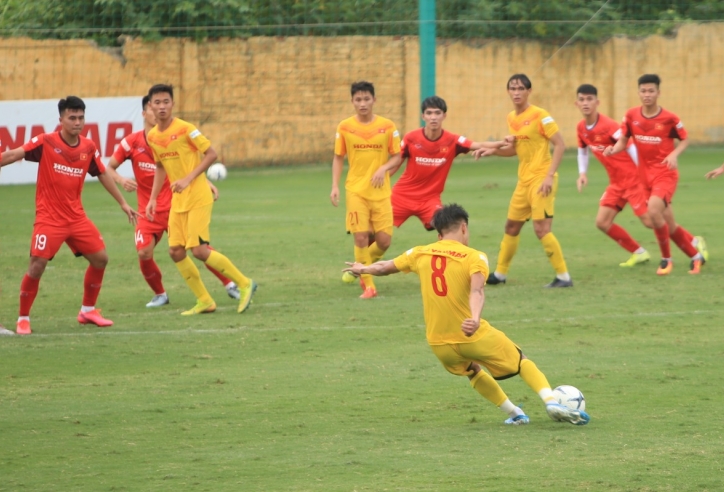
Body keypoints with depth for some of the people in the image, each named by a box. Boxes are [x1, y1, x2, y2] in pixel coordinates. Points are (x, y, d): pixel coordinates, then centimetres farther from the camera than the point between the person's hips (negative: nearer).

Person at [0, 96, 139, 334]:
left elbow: (102, 174, 15)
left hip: (76, 216, 6)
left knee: (100, 258, 7)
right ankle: (23, 319, 2)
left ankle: (87, 310, 26)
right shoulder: (46, 142, -12)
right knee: (37, 266, -14)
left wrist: (123, 203, 19)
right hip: (49, 217, -6)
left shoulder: (88, 147, 3)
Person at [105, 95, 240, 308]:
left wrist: (206, 183, -10)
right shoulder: (132, 142, -5)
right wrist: (122, 180, -18)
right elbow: (109, 168, 2)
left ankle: (230, 285, 10)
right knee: (144, 253, -16)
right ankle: (159, 294, 9)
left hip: (175, 207, 0)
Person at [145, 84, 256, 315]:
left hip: (198, 198, -7)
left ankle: (244, 283, 3)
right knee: (176, 251, 0)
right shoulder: (152, 136, 6)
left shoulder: (185, 129, -14)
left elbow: (211, 154, -13)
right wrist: (153, 198, 12)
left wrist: (188, 179, -21)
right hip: (178, 201, 7)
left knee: (199, 250, -14)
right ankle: (204, 301, 12)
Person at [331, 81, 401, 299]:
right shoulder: (345, 127, 0)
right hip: (356, 190, -1)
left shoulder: (387, 126, -1)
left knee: (384, 240, -3)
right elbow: (338, 158, 8)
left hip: (381, 191, 1)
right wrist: (335, 187, -2)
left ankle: (362, 266, 28)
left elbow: (396, 156, 5)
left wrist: (384, 169, -15)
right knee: (361, 237, -9)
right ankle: (368, 285, 4)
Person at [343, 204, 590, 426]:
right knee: (521, 361, 17)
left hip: (439, 344, 4)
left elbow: (383, 267, 18)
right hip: (474, 336, -4)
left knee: (472, 370, 33)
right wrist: (475, 318, -43)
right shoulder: (474, 257, -7)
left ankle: (514, 414, 31)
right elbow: (477, 289, -27)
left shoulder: (421, 254, 4)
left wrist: (362, 269, 39)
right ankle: (551, 402, -2)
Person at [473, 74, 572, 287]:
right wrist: (492, 150, 6)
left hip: (541, 180, -8)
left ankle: (564, 277, -6)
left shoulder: (540, 115, -13)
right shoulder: (512, 118, 10)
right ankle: (500, 273, 29)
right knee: (512, 226, 16)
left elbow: (560, 145, -14)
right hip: (524, 180, 8)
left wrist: (550, 176, -21)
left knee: (542, 228, -14)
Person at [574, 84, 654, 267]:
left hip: (632, 178, -8)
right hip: (616, 182, 8)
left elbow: (630, 147, -22)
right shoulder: (581, 128, 2)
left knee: (649, 221, -9)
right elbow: (583, 150, 21)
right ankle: (639, 253, 17)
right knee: (602, 222, 2)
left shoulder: (608, 126, -22)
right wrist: (582, 173, 7)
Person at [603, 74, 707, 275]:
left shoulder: (669, 118, -10)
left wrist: (674, 154, -16)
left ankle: (666, 259, -10)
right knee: (669, 226, 7)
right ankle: (696, 253, 31)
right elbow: (623, 141, 7)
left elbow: (685, 140, 4)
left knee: (653, 210, -28)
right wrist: (613, 149, -16)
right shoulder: (631, 116, -1)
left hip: (665, 174, -4)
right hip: (646, 176, 4)